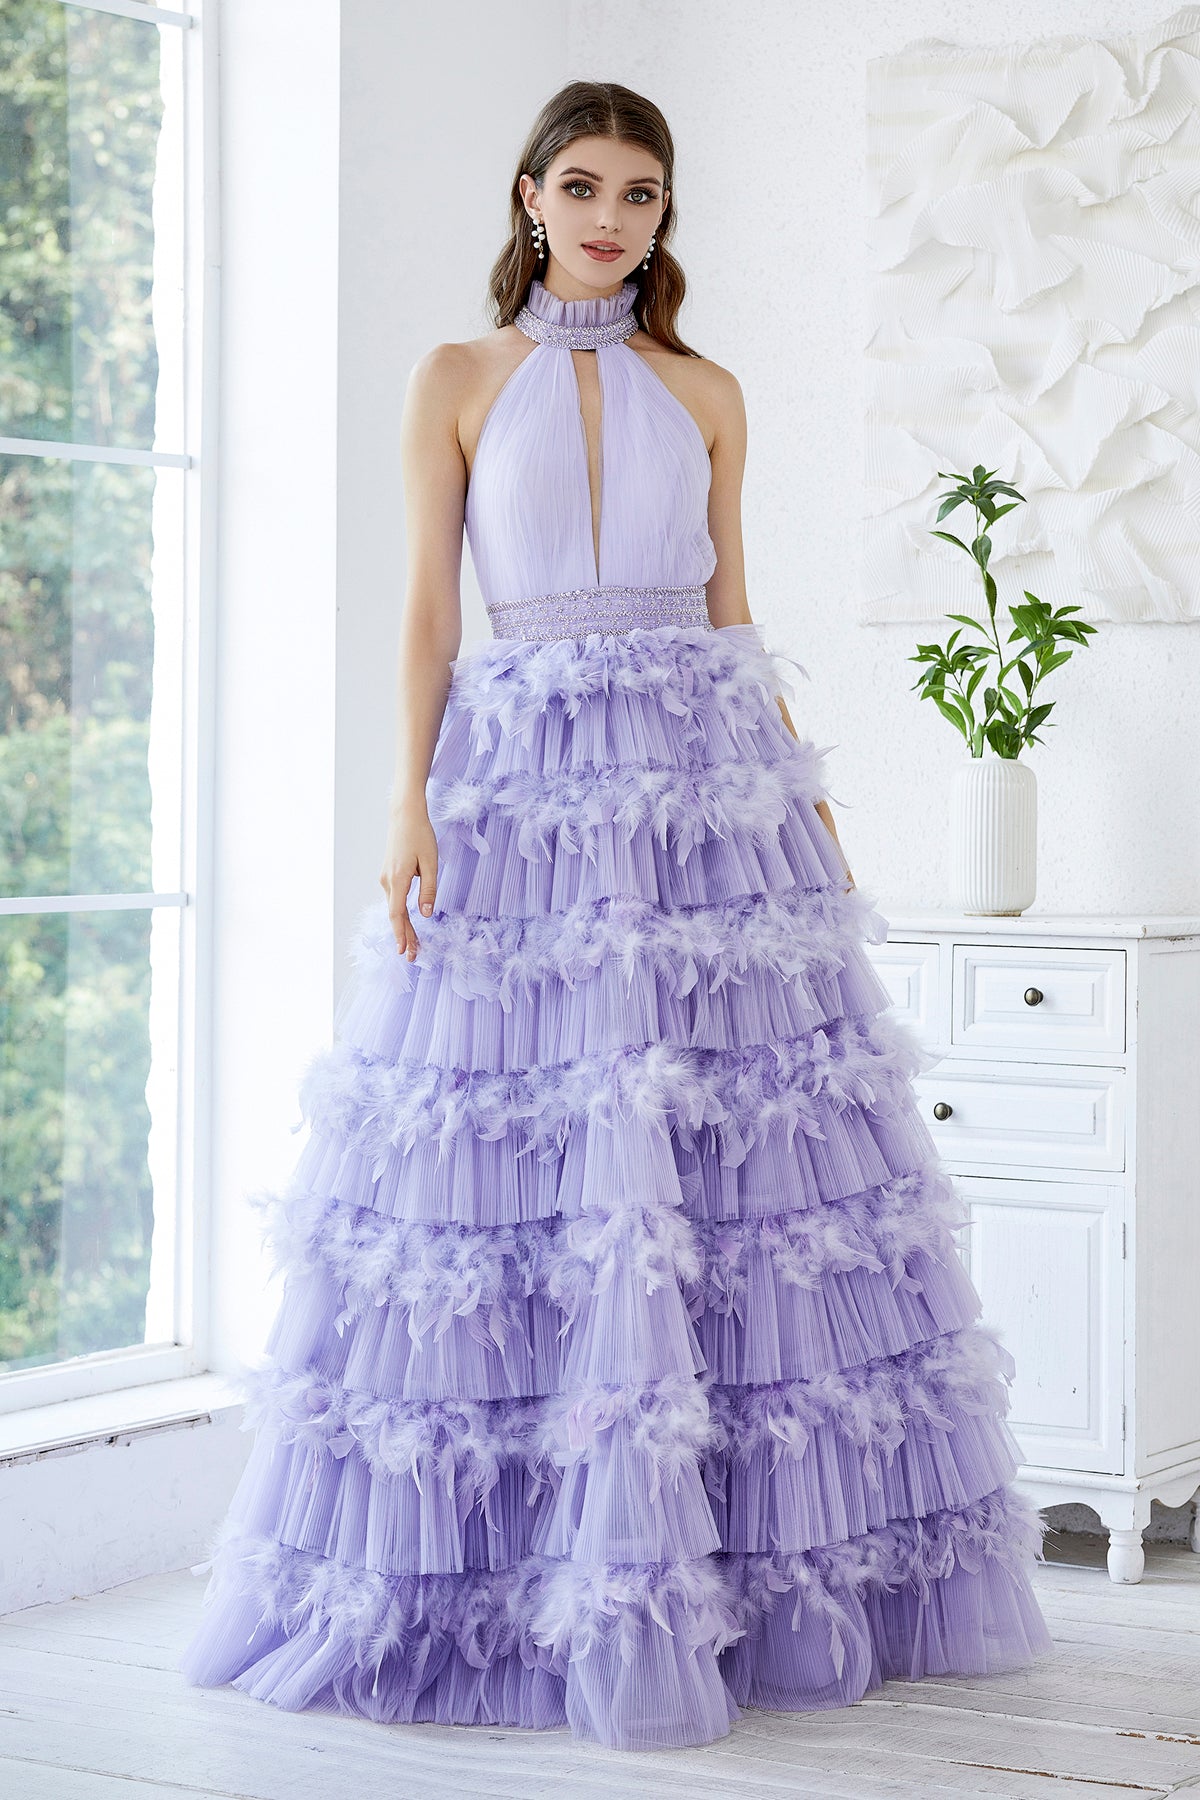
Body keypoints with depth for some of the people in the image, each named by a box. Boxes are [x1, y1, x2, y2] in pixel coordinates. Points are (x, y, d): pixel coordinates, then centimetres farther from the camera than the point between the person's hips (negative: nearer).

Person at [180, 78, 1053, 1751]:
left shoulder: (706, 396, 14)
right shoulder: (459, 382, 8)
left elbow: (730, 607, 16)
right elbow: (428, 611, 3)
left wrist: (799, 787, 9)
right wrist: (411, 803, -9)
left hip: (703, 789, 2)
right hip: (523, 781, -2)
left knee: (734, 1163, -2)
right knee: (517, 1164, -6)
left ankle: (741, 1565, 7)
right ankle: (504, 1580, 3)